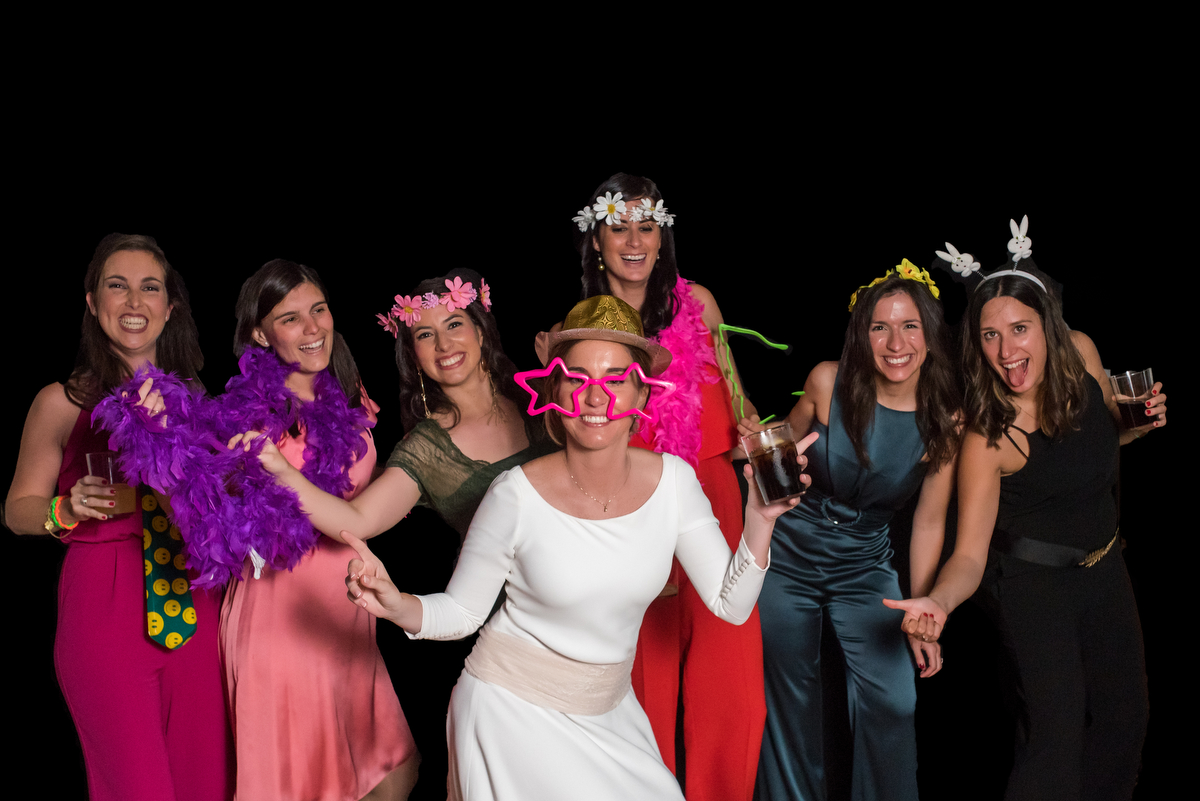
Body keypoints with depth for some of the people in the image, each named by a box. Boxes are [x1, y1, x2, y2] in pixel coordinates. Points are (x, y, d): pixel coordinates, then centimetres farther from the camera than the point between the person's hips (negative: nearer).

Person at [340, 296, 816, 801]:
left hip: (608, 711, 4)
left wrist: (760, 518, -22)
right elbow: (461, 613, -10)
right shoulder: (518, 494, -20)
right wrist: (396, 605, -29)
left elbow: (731, 605, -9)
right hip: (513, 708, -3)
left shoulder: (672, 480, -10)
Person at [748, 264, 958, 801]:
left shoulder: (944, 422, -13)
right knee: (789, 697, 12)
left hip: (866, 569, 0)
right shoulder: (828, 383, -16)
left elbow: (929, 522, -4)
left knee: (892, 703, -9)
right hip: (790, 558, 0)